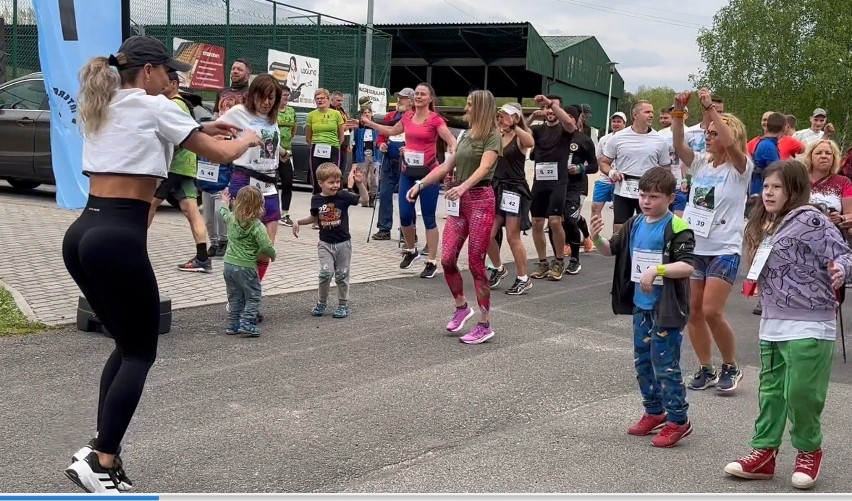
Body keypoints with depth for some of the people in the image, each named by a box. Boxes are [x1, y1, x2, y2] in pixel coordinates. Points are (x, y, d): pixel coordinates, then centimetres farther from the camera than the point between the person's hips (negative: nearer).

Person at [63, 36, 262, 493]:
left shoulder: (101, 109, 18)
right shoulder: (152, 106, -4)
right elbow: (220, 155, 1)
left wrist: (200, 129, 32)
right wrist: (248, 138, 21)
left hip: (81, 234, 8)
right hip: (118, 239, -8)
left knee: (126, 344, 20)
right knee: (141, 353, 4)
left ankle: (100, 448, 16)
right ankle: (100, 461, -2)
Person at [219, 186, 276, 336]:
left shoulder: (232, 218, 2)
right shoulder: (258, 226, -16)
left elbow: (224, 214, 26)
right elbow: (266, 247, -19)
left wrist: (224, 203, 46)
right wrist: (272, 256, 2)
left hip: (229, 264, 6)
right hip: (246, 267, -6)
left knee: (234, 298, 16)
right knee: (253, 297, 5)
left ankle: (233, 325, 18)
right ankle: (246, 323, -7)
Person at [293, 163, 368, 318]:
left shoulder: (343, 196, -9)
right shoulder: (316, 199, -2)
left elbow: (363, 199, -12)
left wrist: (360, 183, -24)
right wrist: (298, 222, 4)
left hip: (343, 243, -1)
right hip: (325, 243, 1)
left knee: (342, 275, 7)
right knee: (326, 272, -13)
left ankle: (343, 305, 22)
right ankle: (321, 302, 7)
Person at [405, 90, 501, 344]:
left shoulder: (492, 136, -6)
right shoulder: (465, 136, 17)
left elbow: (484, 167, -21)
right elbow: (447, 166, 20)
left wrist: (463, 186, -37)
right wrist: (420, 184, 15)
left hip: (480, 200, -7)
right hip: (459, 201, 7)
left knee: (475, 264, -5)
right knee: (447, 259, 2)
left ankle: (485, 325, 4)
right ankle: (461, 307, 25)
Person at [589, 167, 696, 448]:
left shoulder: (677, 228, -15)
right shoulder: (635, 224, 6)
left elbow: (687, 266, -23)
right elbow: (612, 250, 15)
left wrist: (656, 270, -34)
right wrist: (597, 239, -5)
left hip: (666, 309, -8)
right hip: (641, 306, 8)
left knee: (665, 365, -2)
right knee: (642, 362, 17)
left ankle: (678, 420, 11)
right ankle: (654, 412, 32)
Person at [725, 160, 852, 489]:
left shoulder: (810, 220, -13)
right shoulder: (767, 225, 14)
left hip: (809, 327, -8)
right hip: (772, 325, 8)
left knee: (801, 392, -2)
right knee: (771, 391, 12)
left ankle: (809, 452, 20)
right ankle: (764, 452, 20)